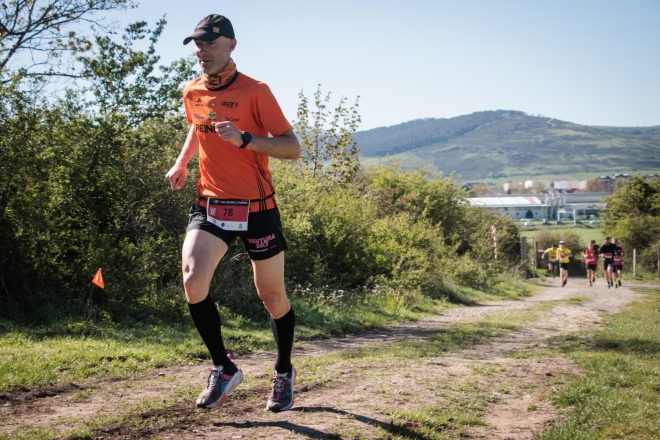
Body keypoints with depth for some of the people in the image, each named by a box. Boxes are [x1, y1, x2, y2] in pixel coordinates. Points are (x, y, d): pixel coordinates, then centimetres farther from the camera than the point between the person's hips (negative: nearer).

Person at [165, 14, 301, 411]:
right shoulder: (192, 93, 7)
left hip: (257, 208, -3)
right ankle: (224, 368, -1)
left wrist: (244, 139, -26)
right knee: (193, 279, -20)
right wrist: (182, 161, 15)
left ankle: (285, 373, 32)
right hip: (210, 205, 4)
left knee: (273, 296, 7)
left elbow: (293, 148, -14)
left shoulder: (255, 92, -10)